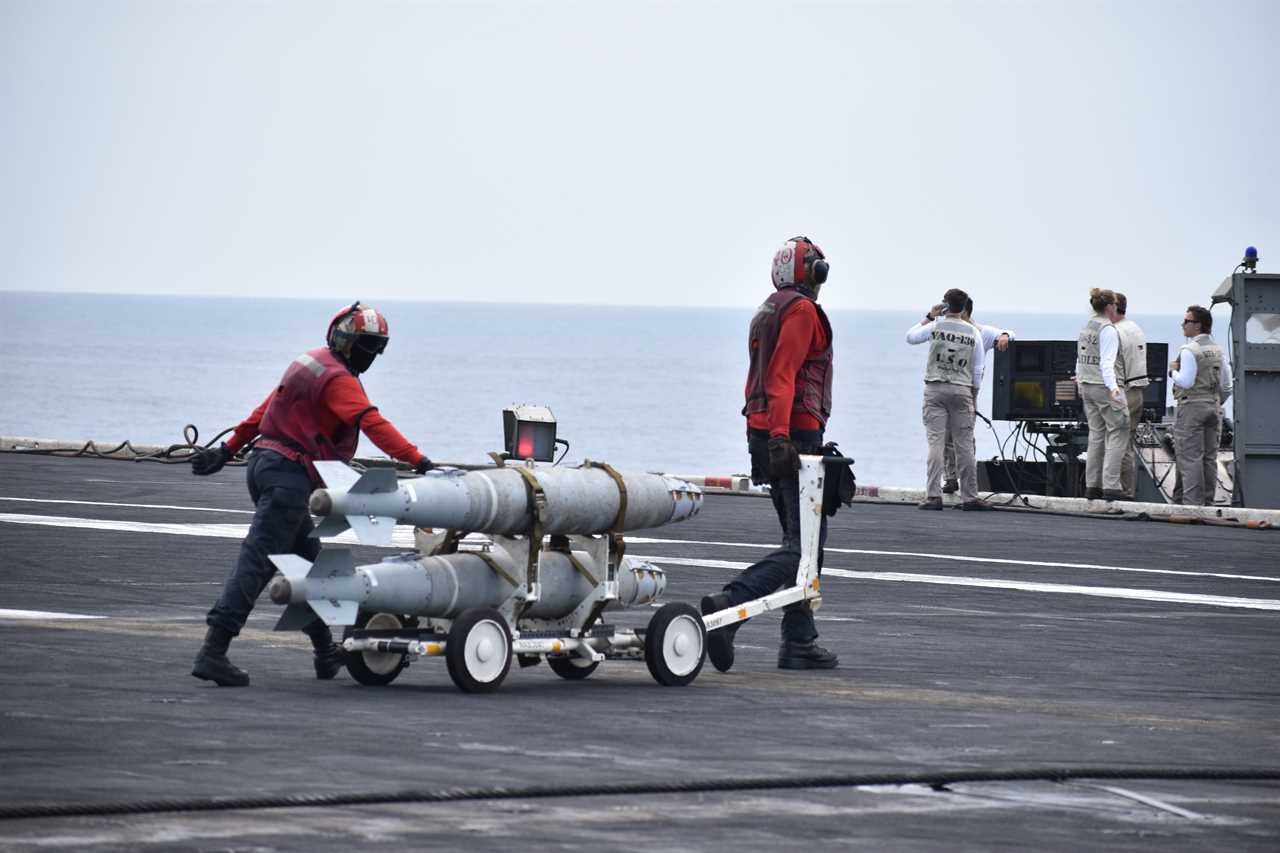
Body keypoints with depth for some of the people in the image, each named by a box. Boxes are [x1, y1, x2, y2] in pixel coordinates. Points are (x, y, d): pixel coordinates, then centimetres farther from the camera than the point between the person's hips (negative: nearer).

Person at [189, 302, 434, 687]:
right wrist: (417, 461, -28)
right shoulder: (338, 378, -11)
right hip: (289, 473, -11)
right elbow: (372, 423, -22)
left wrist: (229, 449, 29)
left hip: (265, 464, 11)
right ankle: (213, 652, -19)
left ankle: (326, 651, 22)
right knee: (257, 562, -13)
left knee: (307, 559, 17)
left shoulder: (310, 365, 20)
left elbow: (267, 408, 25)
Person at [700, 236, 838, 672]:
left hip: (765, 435, 10)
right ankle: (728, 605, -26)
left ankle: (800, 641, 8)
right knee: (804, 543, -12)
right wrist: (780, 435, -26)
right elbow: (782, 375, -19)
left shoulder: (766, 313, 21)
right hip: (796, 436, -10)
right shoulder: (802, 310, -8)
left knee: (804, 540, 12)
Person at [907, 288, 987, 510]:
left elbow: (910, 337, 15)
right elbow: (979, 367, 7)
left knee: (935, 442, -4)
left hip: (935, 389, -1)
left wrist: (929, 317, 20)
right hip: (962, 390, 1)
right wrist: (973, 393, 17)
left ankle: (933, 496, -11)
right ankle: (969, 496, 5)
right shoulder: (973, 332, 5)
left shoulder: (935, 327, -1)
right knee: (964, 445, 4)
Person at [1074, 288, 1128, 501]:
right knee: (1118, 434, -4)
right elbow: (1107, 362, -22)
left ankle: (1092, 486, 13)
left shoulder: (1085, 327, 11)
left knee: (1096, 435, 13)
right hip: (1104, 386, -9)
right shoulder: (1108, 330, -14)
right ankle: (1111, 486, -10)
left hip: (1087, 386, 9)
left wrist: (1080, 378, 37)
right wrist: (1112, 387, -31)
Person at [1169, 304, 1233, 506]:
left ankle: (1192, 502, -11)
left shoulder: (1189, 350, -13)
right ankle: (1208, 501, 11)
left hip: (1191, 406, -7)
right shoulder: (1218, 351, 11)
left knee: (1190, 457, -6)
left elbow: (1185, 382, -19)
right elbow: (1227, 385, 12)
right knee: (1210, 457, 9)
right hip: (1213, 406, 7)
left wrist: (1173, 370, -2)